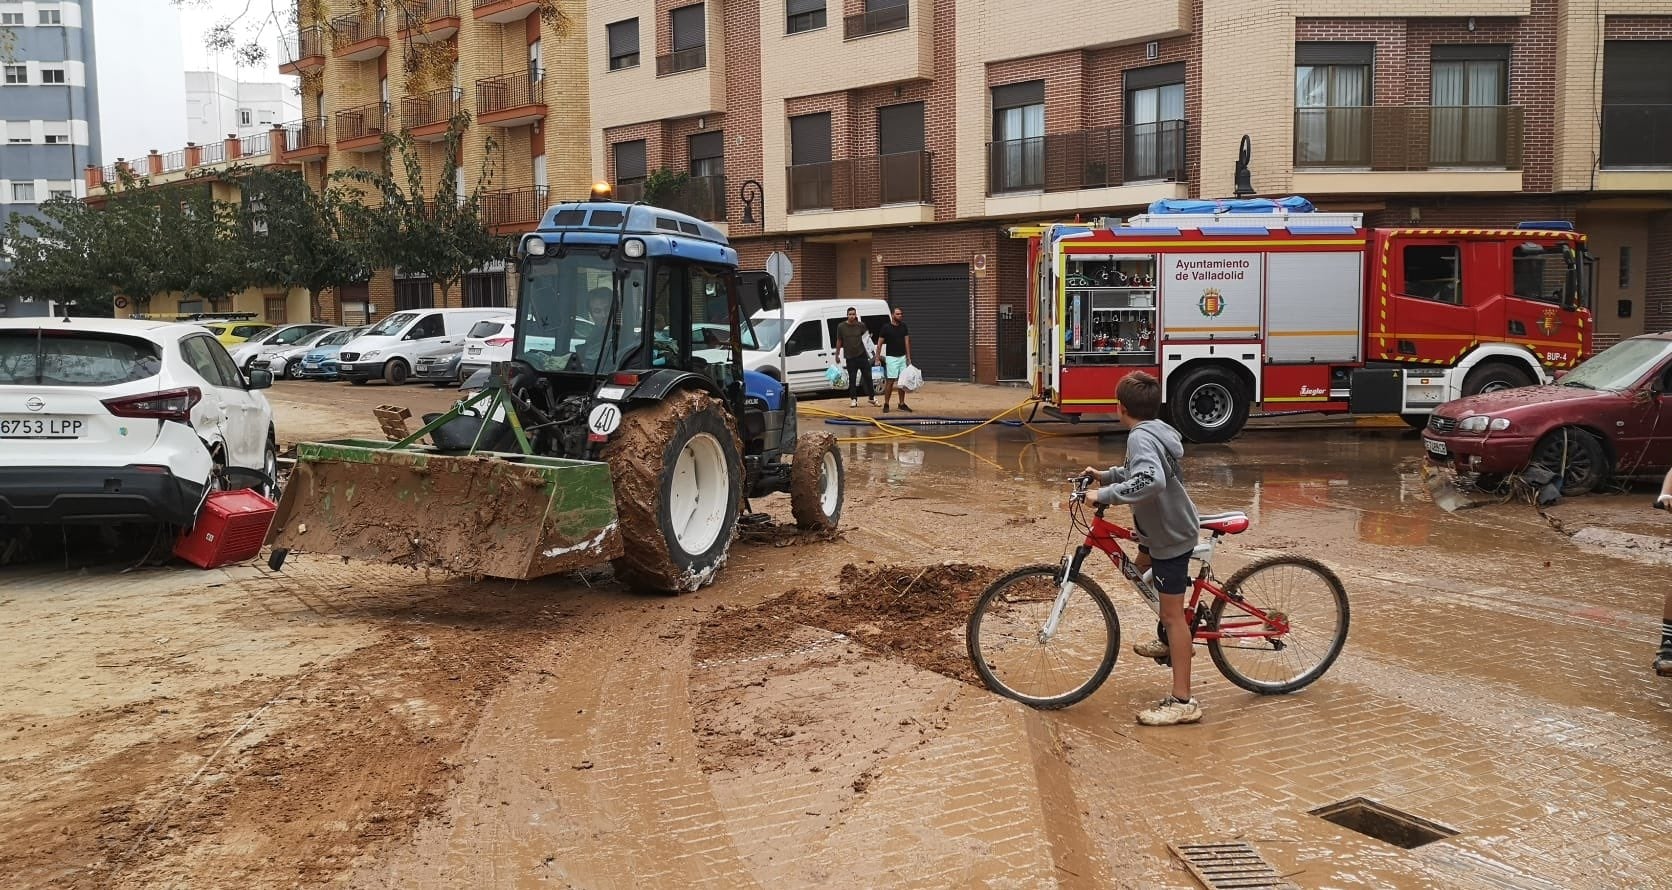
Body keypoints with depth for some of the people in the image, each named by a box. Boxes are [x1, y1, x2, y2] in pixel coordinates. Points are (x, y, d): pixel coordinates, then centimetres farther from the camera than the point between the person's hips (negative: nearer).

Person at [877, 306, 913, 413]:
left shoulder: (904, 327, 8)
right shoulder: (886, 327, -6)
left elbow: (907, 342, 10)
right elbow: (880, 343, -3)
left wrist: (908, 358, 4)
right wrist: (877, 359, -8)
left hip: (902, 357, 5)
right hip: (891, 357, -5)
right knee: (890, 381, -7)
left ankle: (902, 404, 15)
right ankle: (886, 404, -1)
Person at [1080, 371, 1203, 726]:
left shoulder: (1141, 437, -25)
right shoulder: (1156, 430, 6)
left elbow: (1151, 481, -43)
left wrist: (1105, 495, -38)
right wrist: (1107, 474, 16)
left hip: (1171, 536, -11)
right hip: (1163, 525, 11)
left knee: (1172, 615, -6)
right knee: (1140, 568, 32)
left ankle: (1183, 702, -2)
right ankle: (1169, 642, 46)